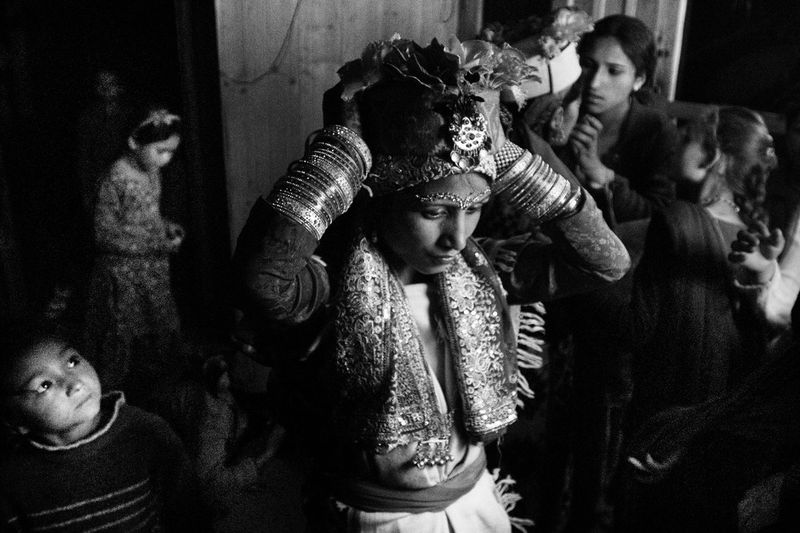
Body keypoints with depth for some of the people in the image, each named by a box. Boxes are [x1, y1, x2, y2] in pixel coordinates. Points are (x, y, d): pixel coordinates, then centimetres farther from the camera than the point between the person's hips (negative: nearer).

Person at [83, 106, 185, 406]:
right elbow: (105, 234, -20)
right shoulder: (116, 178, -21)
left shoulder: (151, 172, 3)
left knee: (161, 332, 16)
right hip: (125, 273, -7)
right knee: (125, 337, 6)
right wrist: (155, 245, -23)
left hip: (154, 269, 7)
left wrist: (167, 226, -2)